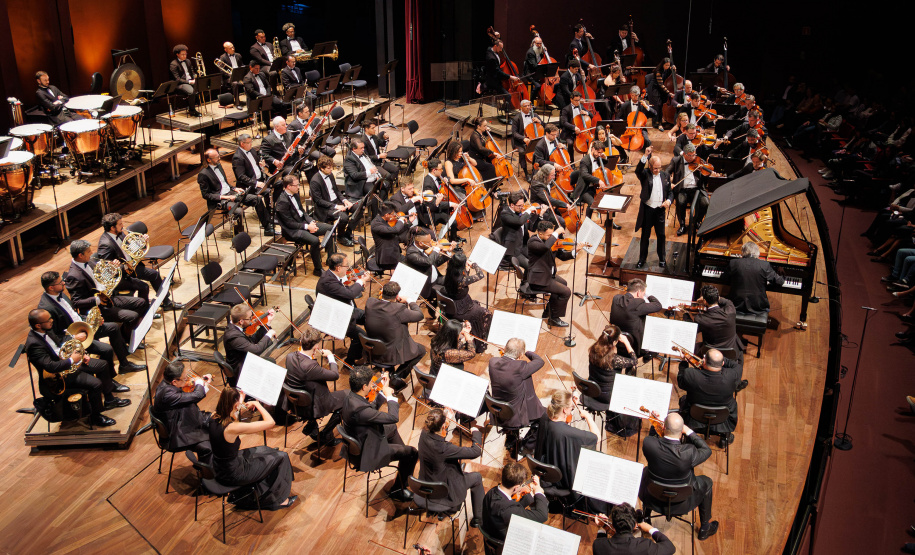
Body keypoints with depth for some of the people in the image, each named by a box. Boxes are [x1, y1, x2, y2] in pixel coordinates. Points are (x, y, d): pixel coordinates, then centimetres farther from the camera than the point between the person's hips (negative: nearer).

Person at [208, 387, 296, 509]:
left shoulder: (214, 418, -11)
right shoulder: (232, 428, -34)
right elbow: (270, 422, -30)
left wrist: (241, 402, 6)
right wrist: (257, 403, -17)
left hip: (219, 470, 8)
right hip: (232, 475, -8)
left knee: (266, 451, 25)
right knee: (281, 457, 7)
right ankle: (279, 499, 26)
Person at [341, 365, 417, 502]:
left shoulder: (350, 395, -9)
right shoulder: (359, 409, -38)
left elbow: (372, 408, 9)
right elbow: (393, 417, -34)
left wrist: (383, 392, -1)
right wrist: (390, 396, -19)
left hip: (358, 443, 10)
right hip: (367, 453, -10)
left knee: (392, 428, 30)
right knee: (412, 453, -2)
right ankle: (397, 490, 18)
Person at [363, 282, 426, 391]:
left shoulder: (370, 302, -15)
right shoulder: (398, 309, -29)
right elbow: (419, 315, -14)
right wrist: (410, 302, 2)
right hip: (392, 354, -6)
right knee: (422, 350, 19)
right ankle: (398, 375, 11)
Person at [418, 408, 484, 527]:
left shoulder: (424, 434, -18)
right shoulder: (443, 448, -39)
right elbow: (476, 452, -30)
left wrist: (448, 419, -1)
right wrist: (476, 433, -12)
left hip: (426, 483, 7)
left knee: (460, 463, 29)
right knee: (477, 477, 15)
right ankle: (479, 518, 31)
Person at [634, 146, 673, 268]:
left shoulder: (665, 175, 4)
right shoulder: (645, 174, -6)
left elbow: (670, 192, 11)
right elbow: (638, 170, -30)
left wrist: (669, 200, -10)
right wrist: (645, 156, -41)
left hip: (660, 210, 2)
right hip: (647, 209, -2)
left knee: (661, 235, 10)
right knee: (645, 235, 9)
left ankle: (662, 258, 26)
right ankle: (642, 258, 22)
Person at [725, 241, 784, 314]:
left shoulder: (733, 263, -7)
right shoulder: (765, 265, -10)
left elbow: (725, 279, 8)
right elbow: (779, 281, -2)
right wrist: (782, 277, 21)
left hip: (737, 305, 0)